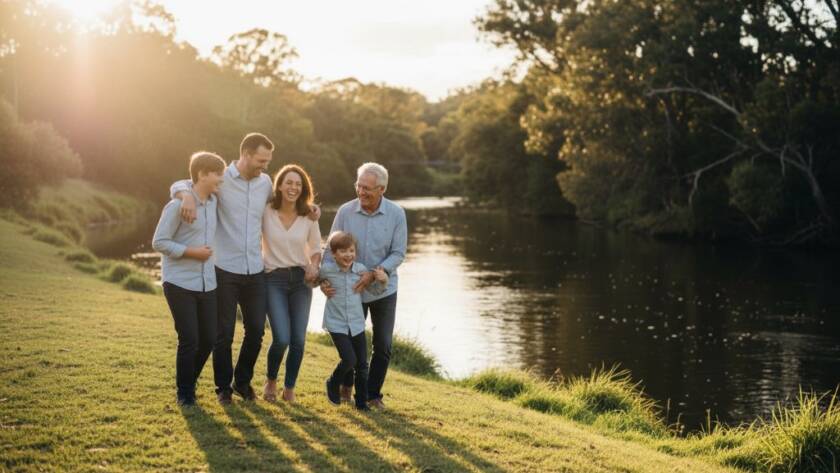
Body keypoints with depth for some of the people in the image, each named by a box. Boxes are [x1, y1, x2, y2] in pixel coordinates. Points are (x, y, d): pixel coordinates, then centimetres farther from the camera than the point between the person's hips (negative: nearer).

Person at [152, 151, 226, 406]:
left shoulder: (213, 202, 8)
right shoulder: (178, 206, -12)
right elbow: (159, 242, -12)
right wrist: (192, 252, -16)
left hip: (206, 284, 7)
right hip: (180, 283, -7)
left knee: (209, 338, 7)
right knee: (189, 340, -5)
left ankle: (190, 382, 30)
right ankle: (184, 393, 14)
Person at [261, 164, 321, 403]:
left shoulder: (309, 216, 1)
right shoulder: (265, 212, -6)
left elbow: (316, 248, 12)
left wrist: (314, 266, -7)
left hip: (301, 279, 3)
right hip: (274, 279, -2)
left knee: (298, 340, -3)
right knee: (282, 338, -14)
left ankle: (290, 387, 19)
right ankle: (270, 381, 16)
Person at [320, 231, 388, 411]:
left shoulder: (360, 269, -3)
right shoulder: (326, 270, -10)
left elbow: (374, 289, 7)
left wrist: (383, 280, -9)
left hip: (357, 324, 4)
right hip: (337, 325, -4)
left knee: (362, 364, 7)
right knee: (349, 360, -16)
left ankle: (362, 401, 22)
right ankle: (333, 384, 13)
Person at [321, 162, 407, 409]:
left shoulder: (396, 214, -12)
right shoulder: (345, 211, -12)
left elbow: (398, 253, -11)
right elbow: (331, 249, -8)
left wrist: (374, 274, -24)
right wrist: (324, 277, -23)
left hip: (383, 289, 0)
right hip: (351, 290, 0)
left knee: (383, 346, 3)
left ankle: (373, 393, 20)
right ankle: (346, 384, 39)